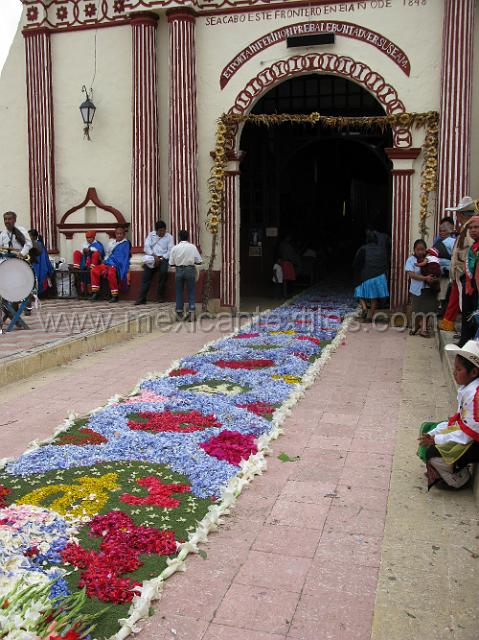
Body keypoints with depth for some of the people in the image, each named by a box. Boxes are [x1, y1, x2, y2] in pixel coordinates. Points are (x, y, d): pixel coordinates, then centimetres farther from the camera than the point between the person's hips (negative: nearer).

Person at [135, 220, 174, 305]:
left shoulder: (169, 237, 7)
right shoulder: (151, 235, 13)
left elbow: (170, 251, -3)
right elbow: (146, 247, 0)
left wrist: (161, 258, -16)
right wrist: (154, 255, -16)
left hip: (163, 258, -2)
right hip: (152, 258, 2)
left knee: (163, 272, -29)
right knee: (146, 276, -15)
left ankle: (161, 296, -18)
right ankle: (142, 298, -16)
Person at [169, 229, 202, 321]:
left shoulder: (175, 248, -2)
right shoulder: (192, 247, -4)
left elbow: (171, 264, -2)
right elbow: (199, 261, -3)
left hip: (179, 270, 1)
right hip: (190, 270, -1)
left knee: (179, 292, 10)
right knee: (191, 291, 7)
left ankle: (179, 313, 12)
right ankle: (191, 311, 1)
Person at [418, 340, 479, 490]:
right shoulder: (466, 388, 1)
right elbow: (459, 417, 9)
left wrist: (436, 440, -20)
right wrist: (433, 433, 1)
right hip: (462, 428, 11)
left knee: (434, 452, -22)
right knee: (426, 428, 13)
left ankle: (459, 480, 5)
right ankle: (437, 471, 17)